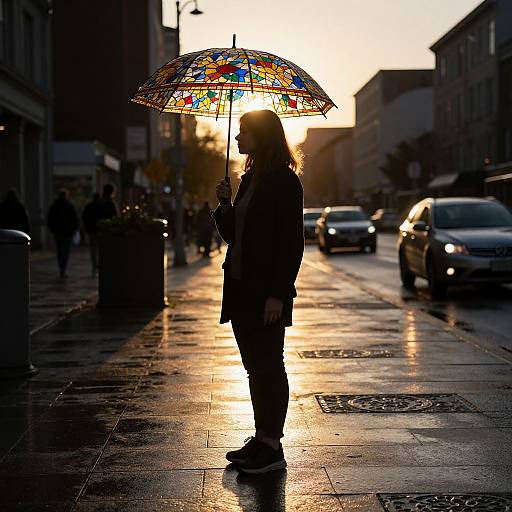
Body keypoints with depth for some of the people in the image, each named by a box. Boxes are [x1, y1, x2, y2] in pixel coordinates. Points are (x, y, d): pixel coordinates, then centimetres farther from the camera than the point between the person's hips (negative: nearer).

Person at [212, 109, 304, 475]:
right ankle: (262, 438, 22)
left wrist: (278, 293, -22)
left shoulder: (284, 181, -12)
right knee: (255, 367, 13)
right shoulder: (250, 178, 16)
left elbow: (292, 242, -17)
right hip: (242, 289, 9)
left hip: (267, 294, -9)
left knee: (268, 366, -2)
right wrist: (226, 204, 2)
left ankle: (272, 447, 7)